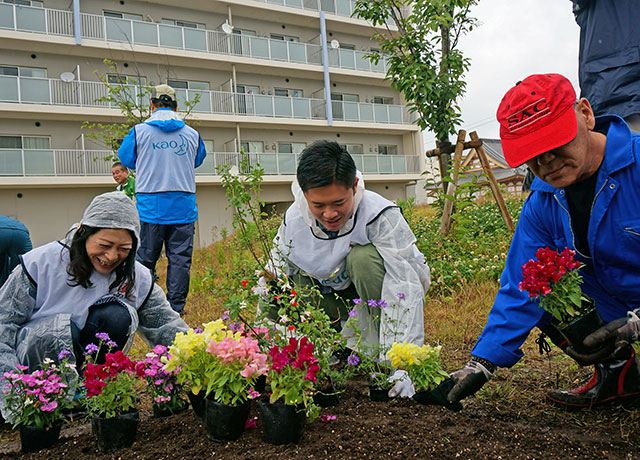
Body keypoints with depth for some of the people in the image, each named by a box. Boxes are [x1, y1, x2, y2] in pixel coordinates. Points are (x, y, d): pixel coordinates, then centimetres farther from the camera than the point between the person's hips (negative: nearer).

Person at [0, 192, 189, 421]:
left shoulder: (136, 277, -4)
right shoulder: (41, 263, -13)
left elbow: (167, 325, -1)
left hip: (85, 360, 2)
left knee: (118, 315, -24)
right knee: (61, 328, -34)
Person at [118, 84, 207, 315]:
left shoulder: (139, 131, -3)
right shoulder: (192, 134, 3)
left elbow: (127, 159, 12)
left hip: (150, 206, -1)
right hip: (184, 206, 1)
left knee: (145, 257, 8)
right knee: (180, 257, 5)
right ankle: (176, 306, 6)